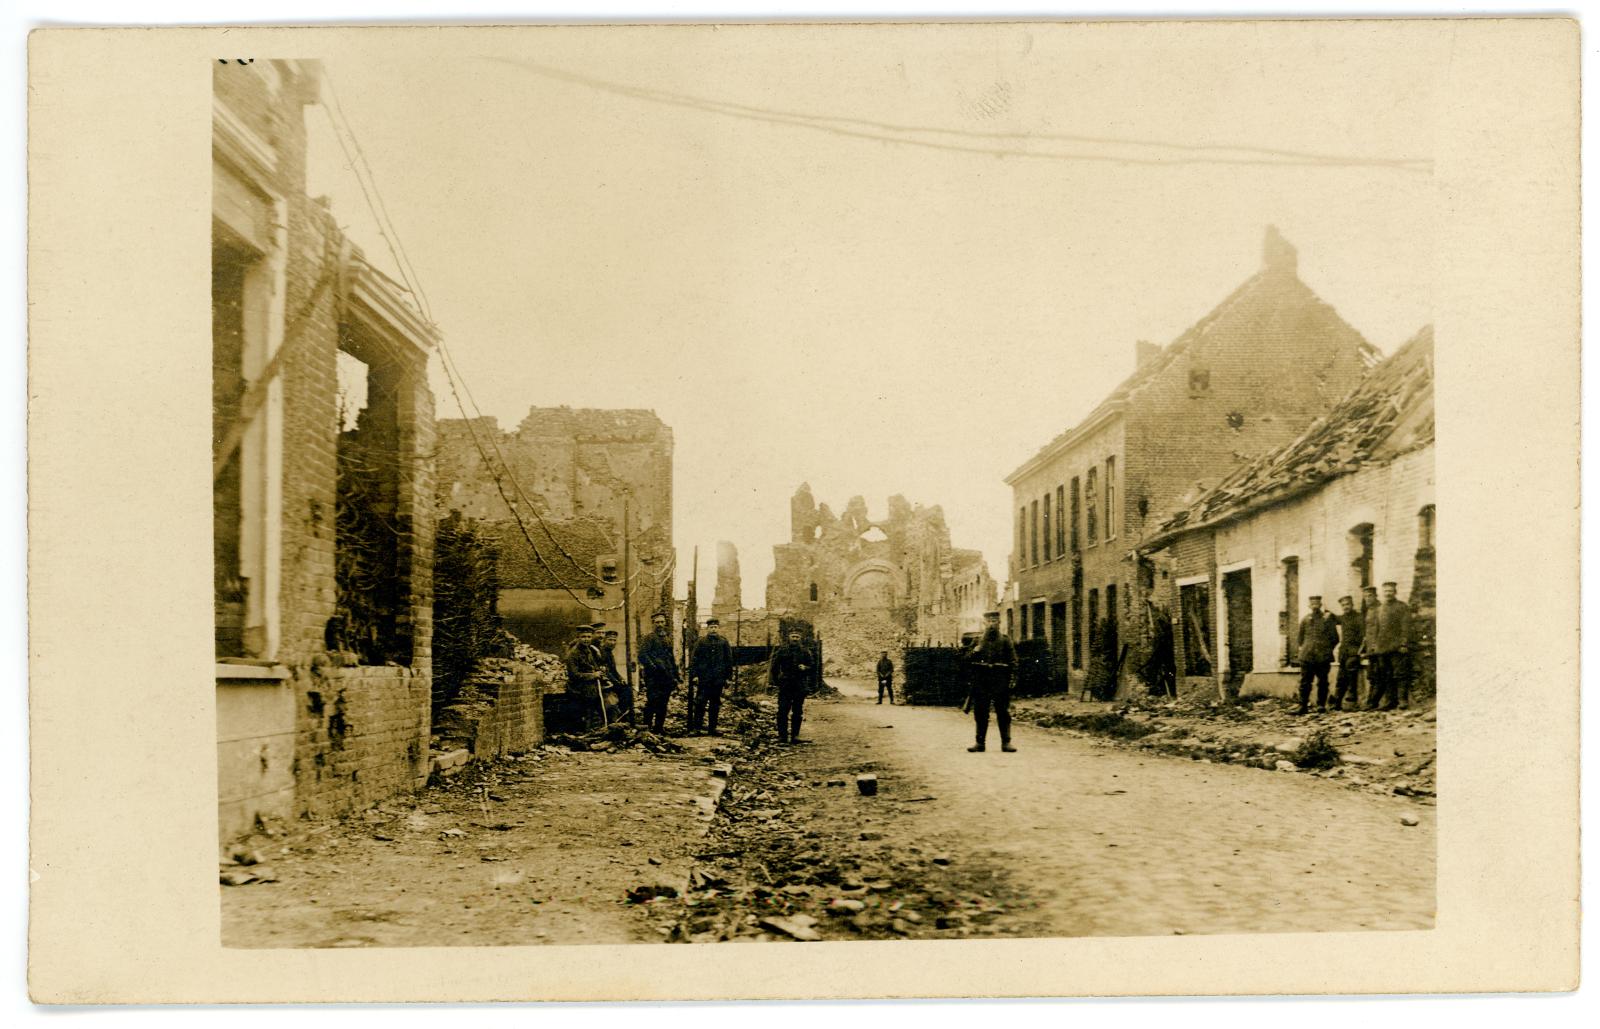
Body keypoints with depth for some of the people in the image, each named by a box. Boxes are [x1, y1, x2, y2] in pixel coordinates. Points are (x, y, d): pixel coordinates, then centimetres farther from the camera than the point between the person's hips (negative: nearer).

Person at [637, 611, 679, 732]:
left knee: (663, 703, 8)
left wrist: (675, 676, 17)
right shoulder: (649, 638, -3)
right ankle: (647, 726, -2)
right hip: (654, 677, -6)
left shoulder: (668, 637, 17)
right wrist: (652, 667, -23)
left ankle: (659, 726, 14)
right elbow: (642, 655, -14)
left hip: (667, 676, 6)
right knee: (652, 701, -8)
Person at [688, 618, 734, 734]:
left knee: (715, 704, 7)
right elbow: (694, 659, 1)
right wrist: (694, 675, -7)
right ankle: (696, 727, 1)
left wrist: (728, 677, 6)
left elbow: (729, 661, 11)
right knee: (700, 703, -5)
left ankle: (712, 727, 15)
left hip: (718, 680, 2)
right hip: (703, 679, -2)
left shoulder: (724, 643, 8)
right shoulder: (701, 642, 3)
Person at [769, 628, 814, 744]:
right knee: (783, 712, -5)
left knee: (798, 712, 5)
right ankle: (782, 736, -1)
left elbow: (812, 665, 11)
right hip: (785, 686, -2)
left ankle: (795, 736, 10)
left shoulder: (805, 651, 8)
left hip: (801, 686, 2)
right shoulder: (781, 650, 1)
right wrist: (775, 682, 0)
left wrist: (805, 668, -10)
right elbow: (774, 667, 4)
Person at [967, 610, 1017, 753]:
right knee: (980, 713, 4)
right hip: (981, 681, 2)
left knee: (1003, 712, -1)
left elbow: (1013, 661, 3)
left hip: (1001, 681, -2)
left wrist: (1012, 678, -7)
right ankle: (980, 742, 10)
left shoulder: (1005, 640, 7)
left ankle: (1006, 742, 4)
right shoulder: (978, 641, 11)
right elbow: (968, 662, 11)